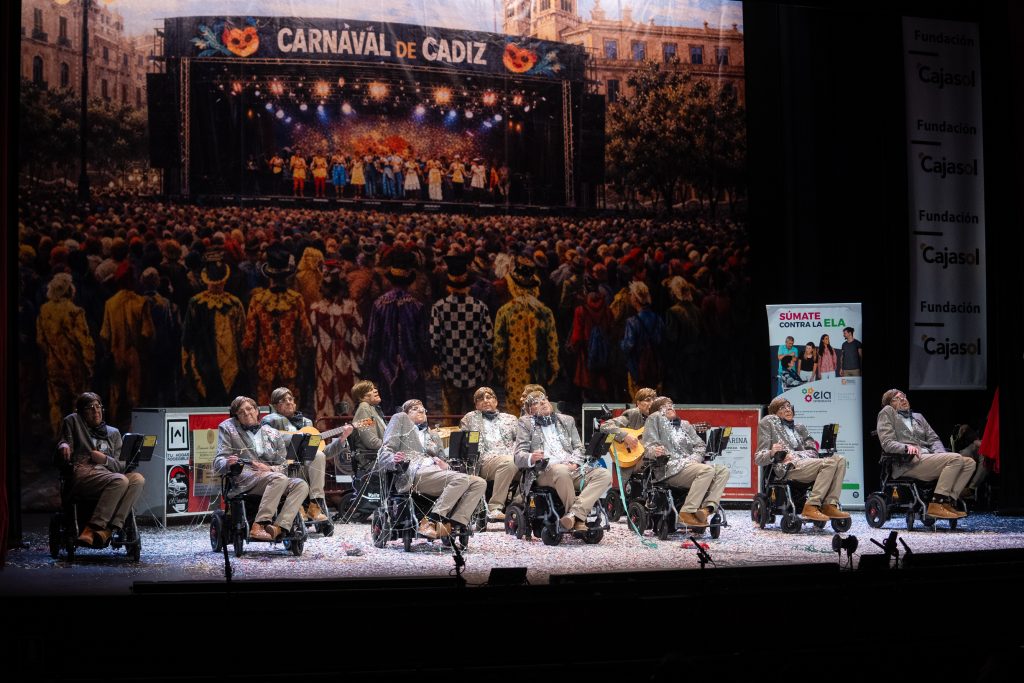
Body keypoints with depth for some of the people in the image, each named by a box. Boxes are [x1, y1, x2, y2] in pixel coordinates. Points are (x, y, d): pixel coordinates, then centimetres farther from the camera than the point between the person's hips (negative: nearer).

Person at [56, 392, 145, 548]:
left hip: (107, 473, 5)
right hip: (82, 473, -4)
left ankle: (108, 529, -40)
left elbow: (121, 466, 18)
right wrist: (63, 445, -12)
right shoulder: (73, 421, 19)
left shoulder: (113, 433, 26)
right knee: (120, 480, -35)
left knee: (138, 479, -29)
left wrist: (105, 459, -4)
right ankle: (93, 528, -39)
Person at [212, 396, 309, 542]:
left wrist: (269, 469, -11)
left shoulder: (274, 434, 20)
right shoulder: (228, 428, 15)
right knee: (279, 479, -34)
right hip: (243, 481, -4)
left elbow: (283, 466, 13)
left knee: (301, 485, -25)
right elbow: (219, 461, 5)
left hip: (271, 477, 4)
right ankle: (257, 527, -42)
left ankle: (278, 527, -40)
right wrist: (228, 463, -21)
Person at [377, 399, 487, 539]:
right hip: (414, 472, -7)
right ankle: (430, 522, -34)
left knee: (479, 483, -17)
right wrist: (394, 460, -17)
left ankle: (454, 525, -30)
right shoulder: (400, 419, 21)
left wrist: (444, 465, 3)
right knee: (462, 479, -31)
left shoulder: (433, 436, 38)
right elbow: (384, 453, 8)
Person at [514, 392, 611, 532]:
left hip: (572, 468, 4)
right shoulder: (526, 423, 15)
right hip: (545, 471, -4)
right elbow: (519, 455, 5)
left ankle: (574, 514, -36)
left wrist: (574, 462, -4)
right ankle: (579, 520, -27)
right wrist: (531, 458, -20)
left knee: (605, 475, -23)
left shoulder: (567, 421, 26)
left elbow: (578, 447, 20)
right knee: (561, 471, -40)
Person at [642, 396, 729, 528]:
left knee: (723, 471, -14)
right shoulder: (655, 418, 11)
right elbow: (648, 446, -1)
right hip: (669, 469, -7)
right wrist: (654, 451, -25)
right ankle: (687, 512, -31)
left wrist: (694, 459, -4)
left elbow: (700, 445, 18)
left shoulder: (685, 424, 28)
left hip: (690, 465, 7)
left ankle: (707, 508, -31)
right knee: (707, 470, -29)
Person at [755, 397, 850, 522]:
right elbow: (759, 458, 4)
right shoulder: (768, 422, 12)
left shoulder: (799, 428, 29)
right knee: (829, 463, -28)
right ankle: (811, 507, -32)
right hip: (787, 467, -6)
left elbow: (812, 450, 18)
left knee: (840, 460, -18)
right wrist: (772, 453, -20)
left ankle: (830, 505, -24)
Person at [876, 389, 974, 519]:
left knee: (969, 462, -11)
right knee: (956, 459, -26)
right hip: (908, 463, -7)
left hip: (927, 457, 7)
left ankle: (949, 502, -19)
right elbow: (887, 443, -3)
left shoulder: (918, 417, 31)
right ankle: (936, 505, -28)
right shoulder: (887, 413, 11)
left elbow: (933, 439, 21)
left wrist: (939, 453, -2)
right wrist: (906, 447, -22)